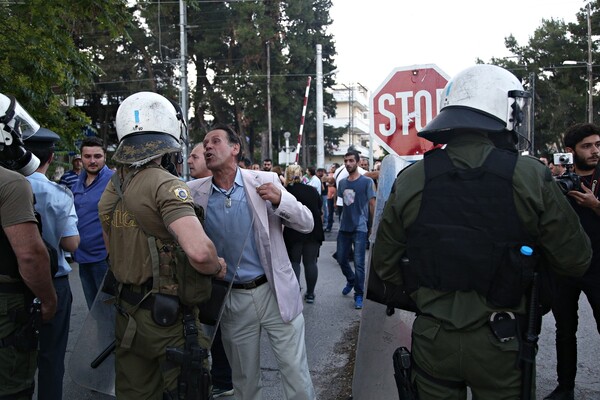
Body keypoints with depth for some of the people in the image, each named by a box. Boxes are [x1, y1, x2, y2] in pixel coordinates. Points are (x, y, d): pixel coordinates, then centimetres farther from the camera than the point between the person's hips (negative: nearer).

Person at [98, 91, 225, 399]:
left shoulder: (111, 188, 5)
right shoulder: (165, 185, -21)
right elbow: (198, 251, -35)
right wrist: (217, 268, -14)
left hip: (127, 315, 8)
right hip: (169, 318, -7)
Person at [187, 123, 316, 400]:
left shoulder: (264, 181, -6)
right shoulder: (195, 192, -2)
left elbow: (307, 224, -4)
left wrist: (280, 200, -23)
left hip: (275, 293, -1)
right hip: (232, 300, 2)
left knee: (297, 376, 7)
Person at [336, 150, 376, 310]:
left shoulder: (367, 181, -6)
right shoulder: (342, 182, 9)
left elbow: (372, 204, -5)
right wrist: (340, 220, 9)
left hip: (360, 228, -5)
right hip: (344, 227, 6)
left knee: (359, 263, -3)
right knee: (341, 259, 14)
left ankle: (359, 295, 11)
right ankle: (351, 280, 41)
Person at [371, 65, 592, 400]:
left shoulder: (410, 180, -9)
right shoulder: (531, 178, -15)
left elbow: (385, 265, -2)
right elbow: (575, 260, -5)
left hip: (433, 338, 2)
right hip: (501, 345, -1)